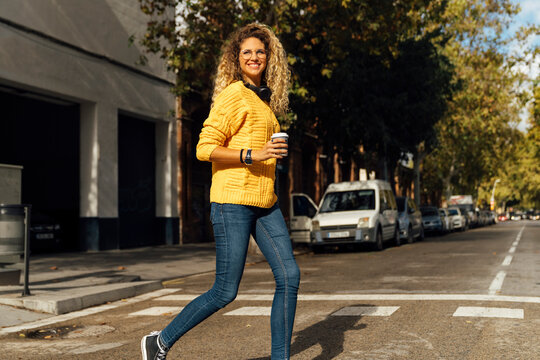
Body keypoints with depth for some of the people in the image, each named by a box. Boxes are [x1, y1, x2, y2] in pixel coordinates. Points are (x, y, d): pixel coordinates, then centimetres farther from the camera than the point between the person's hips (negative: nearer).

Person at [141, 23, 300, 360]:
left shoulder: (264, 99, 18)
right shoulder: (232, 95, -8)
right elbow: (205, 148, -14)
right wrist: (253, 155, -21)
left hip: (265, 204, 8)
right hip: (233, 200, -8)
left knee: (289, 275, -1)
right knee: (225, 291, -3)